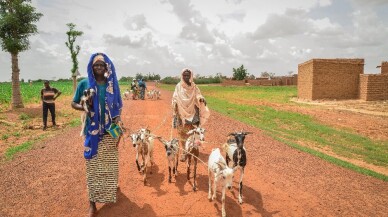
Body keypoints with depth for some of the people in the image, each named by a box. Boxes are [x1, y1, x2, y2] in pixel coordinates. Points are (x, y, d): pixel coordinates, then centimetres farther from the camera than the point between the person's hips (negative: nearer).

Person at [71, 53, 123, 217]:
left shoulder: (112, 84, 1)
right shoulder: (84, 84, -3)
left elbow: (117, 108, 5)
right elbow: (74, 104, 5)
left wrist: (118, 128, 0)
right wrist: (84, 108, -18)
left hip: (110, 131, 1)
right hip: (93, 131, -1)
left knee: (110, 164, 12)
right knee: (93, 166, 3)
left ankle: (110, 190, 37)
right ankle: (92, 202, 13)